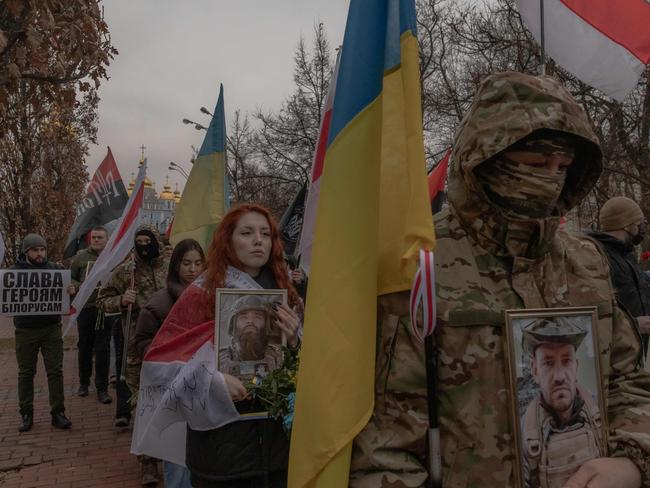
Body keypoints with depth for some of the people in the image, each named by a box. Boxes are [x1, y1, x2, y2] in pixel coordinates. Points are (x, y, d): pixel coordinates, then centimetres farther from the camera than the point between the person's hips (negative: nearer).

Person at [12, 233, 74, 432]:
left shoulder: (54, 269, 5)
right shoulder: (15, 271, 1)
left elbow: (68, 288, 7)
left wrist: (70, 291, -17)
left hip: (51, 328, 1)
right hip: (25, 331, -1)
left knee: (55, 371, 3)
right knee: (26, 373, 9)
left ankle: (58, 412, 12)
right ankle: (26, 414, 21)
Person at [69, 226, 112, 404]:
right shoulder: (81, 256, 5)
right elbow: (70, 278, 10)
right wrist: (80, 287, -8)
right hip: (85, 307, 2)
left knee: (103, 349, 1)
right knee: (84, 347, 14)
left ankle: (102, 388, 10)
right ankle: (83, 382, 32)